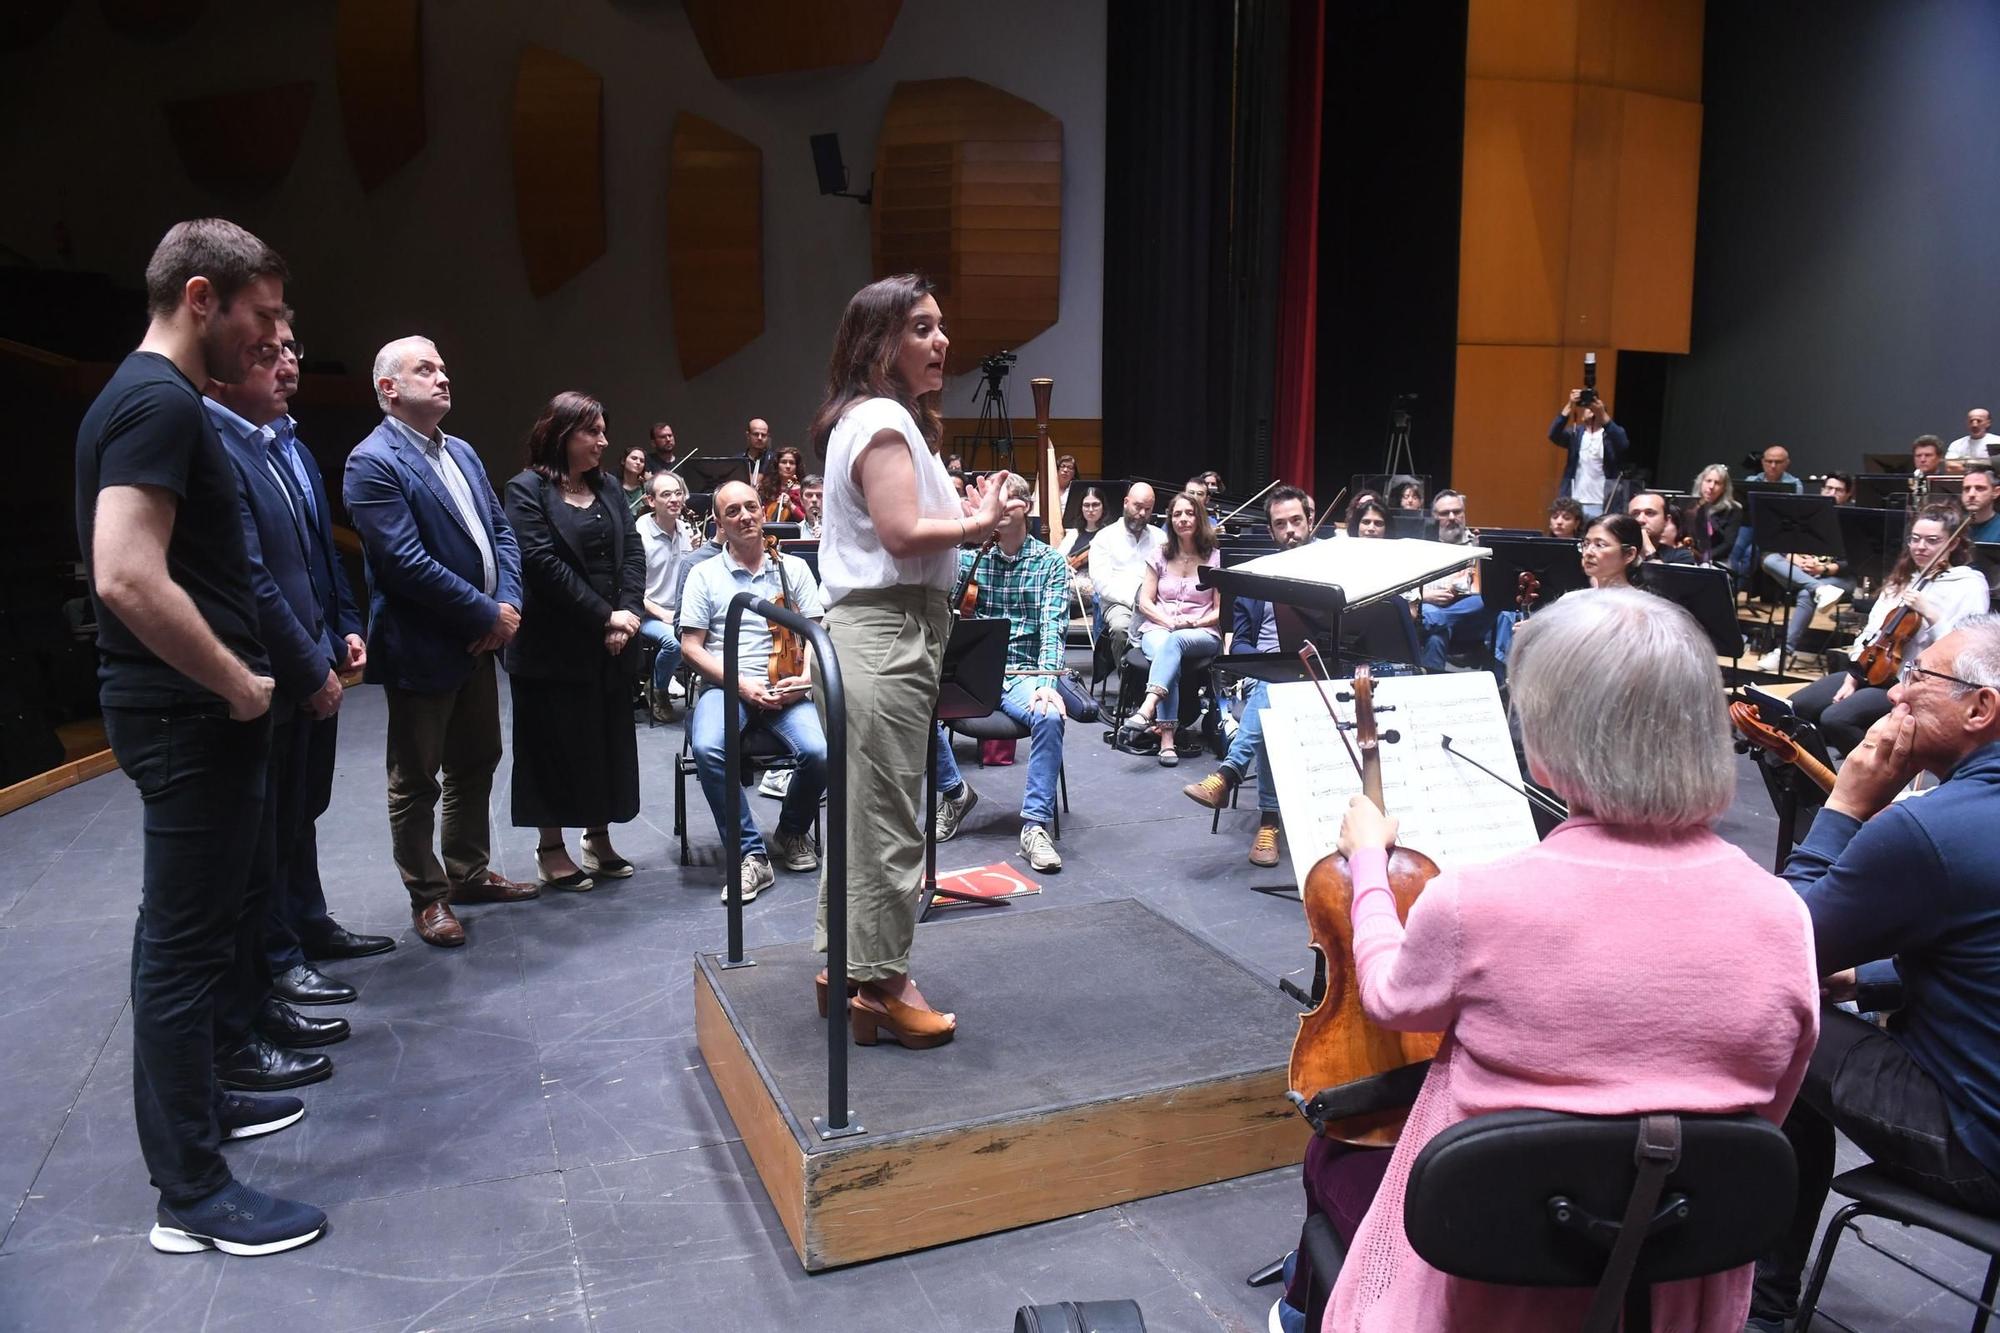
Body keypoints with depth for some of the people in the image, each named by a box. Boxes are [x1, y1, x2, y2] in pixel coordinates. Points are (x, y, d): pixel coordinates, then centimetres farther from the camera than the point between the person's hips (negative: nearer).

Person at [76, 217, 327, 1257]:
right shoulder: (158, 401, -18)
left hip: (197, 713, 10)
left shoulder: (161, 399, 15)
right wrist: (240, 685, -17)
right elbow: (129, 580, -29)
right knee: (185, 939, -2)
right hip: (188, 717, -10)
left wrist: (240, 678, 17)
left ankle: (195, 1102, 39)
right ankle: (190, 1193, 10)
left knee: (202, 924, 21)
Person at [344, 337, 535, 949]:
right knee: (415, 781, 8)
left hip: (478, 642, 8)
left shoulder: (461, 452, 11)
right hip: (422, 650, -8)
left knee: (476, 763, 19)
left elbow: (501, 531, 9)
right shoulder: (373, 462, -15)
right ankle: (428, 896, 21)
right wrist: (488, 615, -17)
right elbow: (407, 563, -23)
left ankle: (469, 871, 35)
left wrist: (507, 606, -7)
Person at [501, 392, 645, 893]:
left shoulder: (607, 487, 12)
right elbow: (545, 564, -16)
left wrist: (629, 612, -10)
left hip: (611, 645, 6)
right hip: (555, 647, -6)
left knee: (609, 740, 10)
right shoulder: (527, 490, -7)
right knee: (557, 744, 2)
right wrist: (604, 616, -16)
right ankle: (551, 850, 15)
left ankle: (599, 838, 24)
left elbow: (633, 551, 5)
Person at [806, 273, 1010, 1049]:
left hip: (872, 631, 11)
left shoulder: (868, 418, 19)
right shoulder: (884, 420, -13)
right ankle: (879, 987, 6)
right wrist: (978, 523, -8)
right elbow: (903, 533, -21)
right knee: (886, 817, -4)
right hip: (888, 636, -11)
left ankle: (846, 964, 27)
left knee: (861, 807, 16)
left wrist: (966, 514, 7)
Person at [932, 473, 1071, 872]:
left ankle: (1036, 825, -24)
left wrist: (1046, 680, -26)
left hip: (1024, 674, -2)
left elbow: (1052, 625, -8)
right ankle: (954, 792, -2)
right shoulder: (967, 555, 9)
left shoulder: (1050, 562, 3)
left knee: (1050, 716, -35)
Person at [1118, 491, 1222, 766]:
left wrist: (1193, 622, -15)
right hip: (1158, 628, 1)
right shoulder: (1161, 556, 14)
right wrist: (1170, 621, -10)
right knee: (1164, 653, -36)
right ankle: (1167, 738, -47)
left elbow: (1220, 610, 4)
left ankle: (1146, 710, -57)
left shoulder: (1215, 558, 7)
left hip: (1202, 634, -1)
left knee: (1174, 642, -39)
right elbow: (1145, 603, 9)